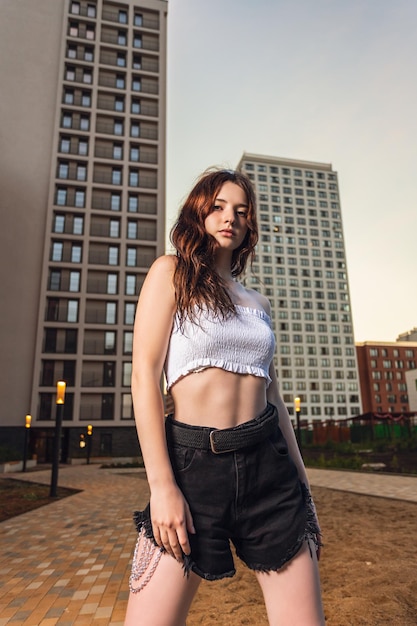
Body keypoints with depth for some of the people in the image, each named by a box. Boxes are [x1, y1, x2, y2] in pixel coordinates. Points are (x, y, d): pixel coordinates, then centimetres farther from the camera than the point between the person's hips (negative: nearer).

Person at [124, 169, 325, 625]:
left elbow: (272, 393, 16)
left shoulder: (257, 302, 15)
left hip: (269, 467, 4)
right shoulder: (171, 272, 1)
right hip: (193, 465, -4)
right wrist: (161, 485, -14)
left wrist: (301, 481, 14)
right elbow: (144, 376, -8)